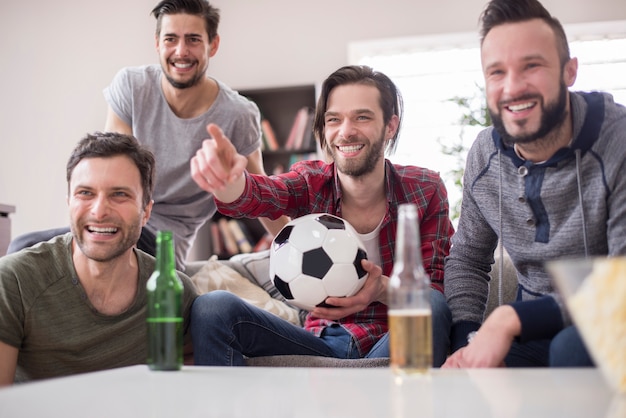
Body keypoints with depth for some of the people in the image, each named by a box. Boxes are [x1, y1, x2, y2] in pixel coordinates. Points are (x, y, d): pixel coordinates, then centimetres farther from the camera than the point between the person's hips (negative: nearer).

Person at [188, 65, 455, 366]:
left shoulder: (426, 190, -4)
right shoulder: (311, 183, -2)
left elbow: (438, 290, -7)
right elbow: (252, 195, -24)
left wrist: (382, 288, -29)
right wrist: (225, 176, -49)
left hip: (397, 342, -1)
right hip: (324, 342, 2)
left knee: (432, 306, -35)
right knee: (213, 308, -18)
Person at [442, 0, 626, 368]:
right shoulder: (486, 155, 2)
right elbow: (467, 260, 9)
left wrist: (512, 319, -29)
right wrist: (471, 343, -10)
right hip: (535, 334, 4)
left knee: (574, 347, -38)